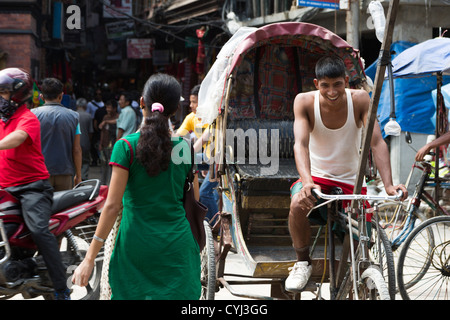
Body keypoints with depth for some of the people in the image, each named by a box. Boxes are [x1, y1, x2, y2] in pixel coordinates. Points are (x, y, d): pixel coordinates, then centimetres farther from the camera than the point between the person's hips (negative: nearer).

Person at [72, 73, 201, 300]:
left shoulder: (126, 147, -7)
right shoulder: (185, 148, 2)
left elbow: (112, 205, -10)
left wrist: (90, 258, -7)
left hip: (136, 248, -2)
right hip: (177, 247, 2)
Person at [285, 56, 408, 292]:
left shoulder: (360, 99, -15)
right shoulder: (305, 102, -16)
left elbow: (377, 142, -20)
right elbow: (301, 144, -28)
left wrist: (388, 184, -34)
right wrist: (307, 182, -46)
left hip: (352, 180, 1)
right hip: (318, 176, -1)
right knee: (298, 204, -33)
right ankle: (303, 262, -8)